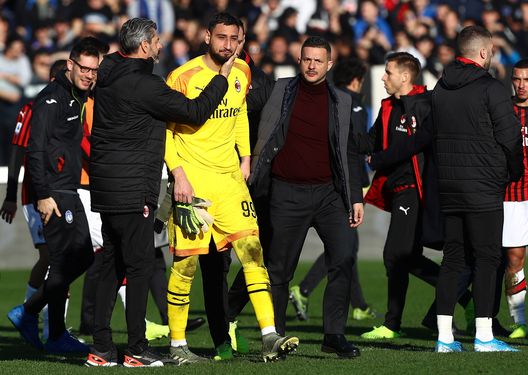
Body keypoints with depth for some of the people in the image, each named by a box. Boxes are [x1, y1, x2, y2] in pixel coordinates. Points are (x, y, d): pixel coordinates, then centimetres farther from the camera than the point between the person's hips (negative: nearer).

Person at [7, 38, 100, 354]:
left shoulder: (78, 98, 15)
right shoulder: (52, 99, -14)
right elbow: (36, 150, -19)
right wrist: (43, 195, -22)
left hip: (70, 191, 10)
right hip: (54, 193, -10)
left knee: (84, 257, 11)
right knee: (64, 262, -6)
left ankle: (27, 313, 17)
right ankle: (57, 336, 3)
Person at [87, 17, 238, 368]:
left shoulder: (110, 73, 10)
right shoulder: (144, 85, -17)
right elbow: (196, 111, -12)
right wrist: (222, 77, 0)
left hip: (106, 186, 9)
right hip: (132, 189, -9)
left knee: (112, 264, 12)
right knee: (140, 264, -3)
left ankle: (101, 347, 11)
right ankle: (137, 349, -2)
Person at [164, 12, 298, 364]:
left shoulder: (242, 73, 8)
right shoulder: (183, 77, -9)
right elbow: (164, 129, -6)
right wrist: (178, 174, -14)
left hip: (229, 177, 5)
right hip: (192, 179, -5)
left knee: (251, 248, -8)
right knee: (186, 262, -2)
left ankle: (270, 336, -12)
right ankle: (177, 344, 10)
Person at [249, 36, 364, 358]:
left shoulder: (341, 102, 8)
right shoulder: (281, 92, 3)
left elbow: (350, 153, 12)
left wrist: (356, 198, 7)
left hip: (328, 192, 1)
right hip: (287, 193, -1)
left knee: (344, 256, -15)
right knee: (280, 269, 3)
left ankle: (335, 334, -9)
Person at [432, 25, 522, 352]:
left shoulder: (440, 89, 10)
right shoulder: (491, 89, -11)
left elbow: (432, 135, 13)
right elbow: (510, 138, -9)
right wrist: (514, 172, 7)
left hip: (448, 187, 6)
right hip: (483, 188, -6)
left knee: (453, 258, 9)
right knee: (486, 258, -3)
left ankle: (445, 337, 6)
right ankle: (484, 336, -7)